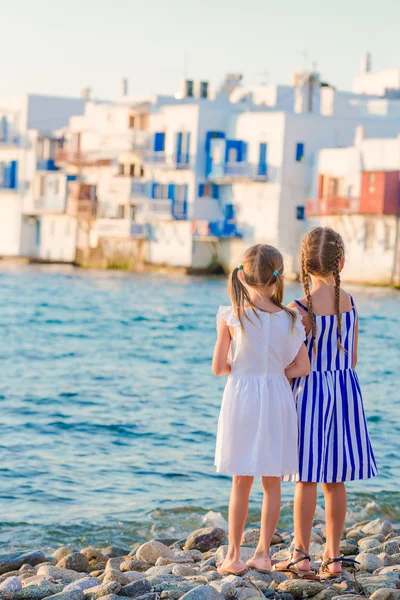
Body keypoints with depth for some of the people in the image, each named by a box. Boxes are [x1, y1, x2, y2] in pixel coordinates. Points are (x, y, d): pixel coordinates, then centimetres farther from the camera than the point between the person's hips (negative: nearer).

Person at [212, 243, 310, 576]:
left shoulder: (232, 317, -9)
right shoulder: (290, 319, -3)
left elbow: (219, 367, -5)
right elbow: (303, 367, -2)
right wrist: (272, 370, 8)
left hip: (242, 397, -1)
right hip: (277, 398, 1)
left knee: (241, 481, 7)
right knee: (272, 482, 11)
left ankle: (234, 555, 9)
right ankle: (263, 553, 15)